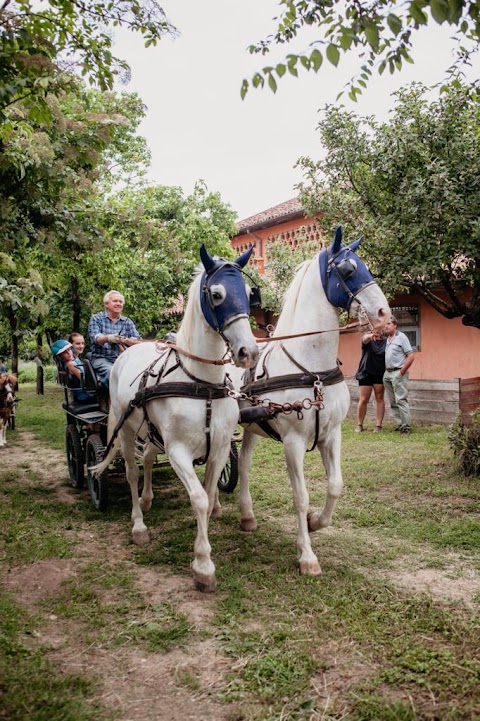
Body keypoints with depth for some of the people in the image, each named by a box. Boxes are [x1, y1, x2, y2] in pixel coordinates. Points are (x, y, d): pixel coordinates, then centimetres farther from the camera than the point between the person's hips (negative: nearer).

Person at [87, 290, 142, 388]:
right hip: (102, 359, -3)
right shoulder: (96, 319, 10)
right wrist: (108, 338, -31)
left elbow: (139, 342, 4)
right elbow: (95, 338, -8)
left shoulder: (128, 322, 18)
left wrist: (124, 340, -18)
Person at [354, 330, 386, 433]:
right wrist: (370, 336, -50)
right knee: (363, 400, 0)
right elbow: (365, 339, -26)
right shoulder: (368, 339, -1)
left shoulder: (386, 342, 3)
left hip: (380, 374, 1)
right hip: (365, 373, -1)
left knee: (379, 399, 3)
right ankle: (359, 424, 12)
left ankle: (379, 425, 8)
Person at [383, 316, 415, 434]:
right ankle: (400, 424, 15)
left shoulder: (401, 337, -5)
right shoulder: (387, 339, 15)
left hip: (398, 373, -7)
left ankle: (406, 426, -4)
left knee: (401, 400, -8)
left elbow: (411, 356, -10)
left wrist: (401, 372, -11)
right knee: (392, 402, 8)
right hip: (387, 373, 7)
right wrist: (385, 371, 8)